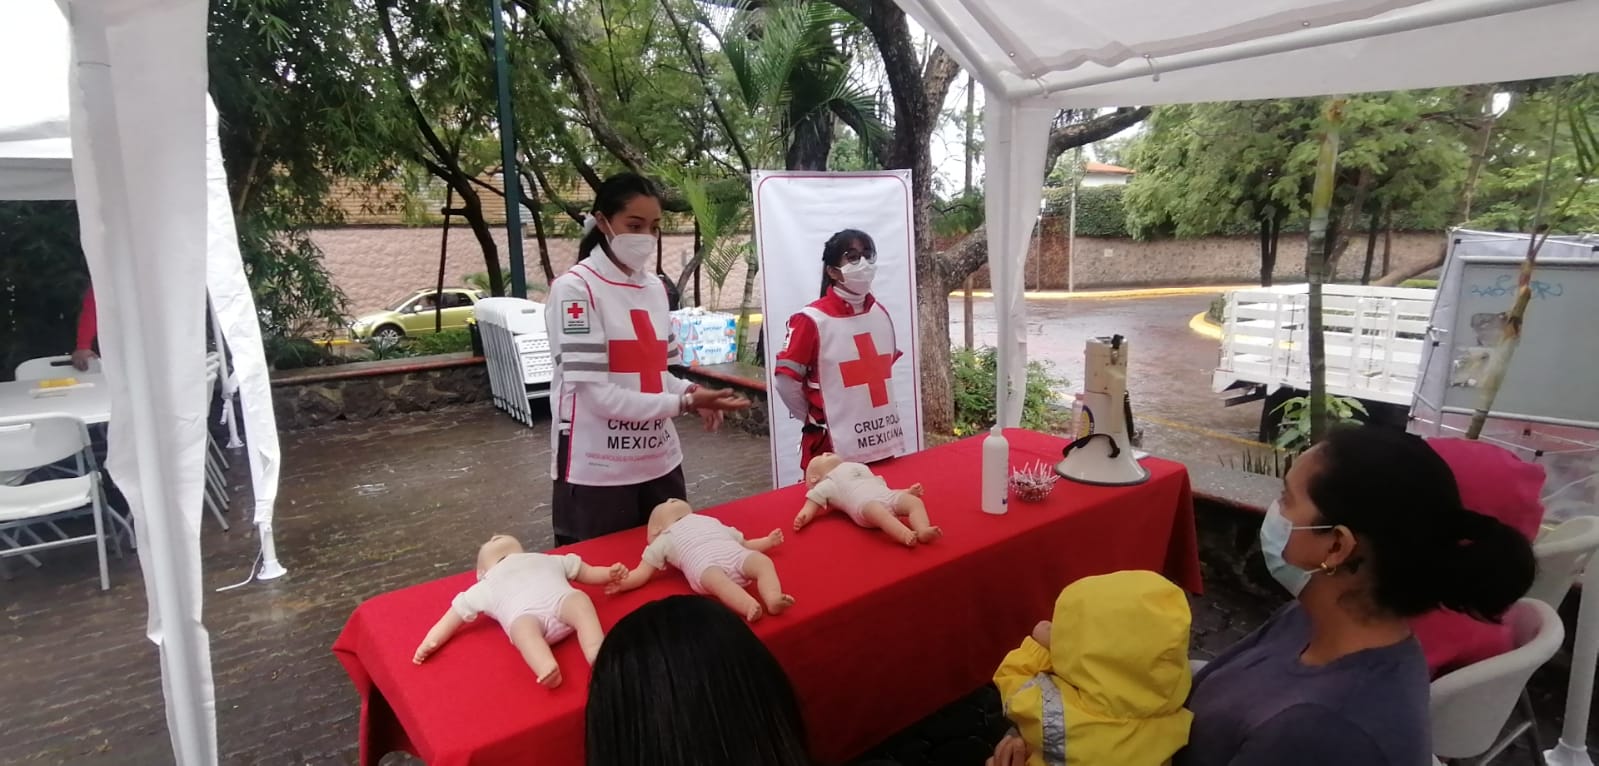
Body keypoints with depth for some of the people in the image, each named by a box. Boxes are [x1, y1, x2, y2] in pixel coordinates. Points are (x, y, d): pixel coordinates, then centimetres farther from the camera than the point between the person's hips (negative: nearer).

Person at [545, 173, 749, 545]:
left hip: (660, 462, 6)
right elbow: (596, 394, -17)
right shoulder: (574, 288, -11)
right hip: (598, 471, -6)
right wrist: (685, 403, -21)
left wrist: (689, 391, -7)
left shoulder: (655, 287, 9)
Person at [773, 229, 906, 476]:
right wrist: (815, 419, -2)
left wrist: (877, 406, 15)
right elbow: (785, 380, -10)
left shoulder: (881, 313, 6)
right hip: (834, 447, -6)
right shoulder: (811, 320, -13)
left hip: (883, 442, 6)